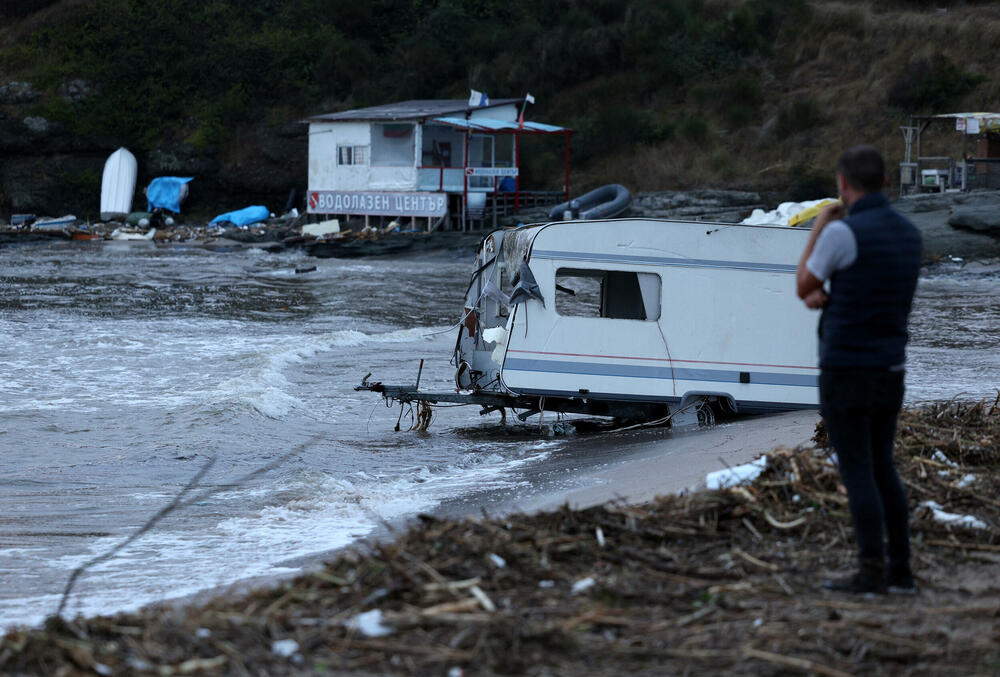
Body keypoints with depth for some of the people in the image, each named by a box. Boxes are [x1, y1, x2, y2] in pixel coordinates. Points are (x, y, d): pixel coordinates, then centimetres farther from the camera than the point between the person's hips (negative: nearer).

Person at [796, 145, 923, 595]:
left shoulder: (841, 232, -16)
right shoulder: (909, 234, 9)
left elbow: (804, 287, 1)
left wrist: (818, 227, 11)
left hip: (845, 371, -7)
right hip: (889, 371, 7)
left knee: (857, 473, -1)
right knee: (882, 468, 15)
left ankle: (872, 573, -1)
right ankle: (900, 571, 13)